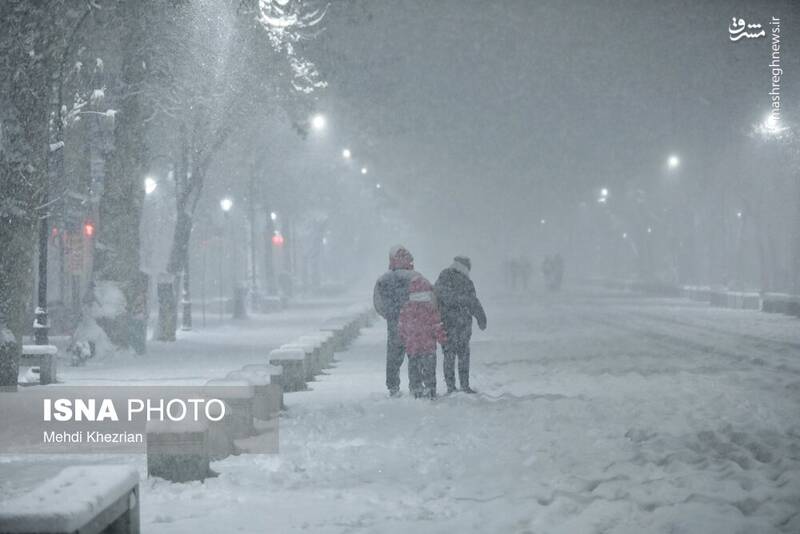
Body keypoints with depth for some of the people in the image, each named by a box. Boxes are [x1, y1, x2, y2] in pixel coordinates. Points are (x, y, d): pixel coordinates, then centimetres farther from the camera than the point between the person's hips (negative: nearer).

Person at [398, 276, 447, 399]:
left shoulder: (405, 309, 1)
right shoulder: (430, 308, -11)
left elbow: (401, 327, 8)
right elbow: (437, 327, -9)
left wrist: (405, 342, 20)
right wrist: (443, 340, 3)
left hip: (411, 347, 3)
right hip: (428, 346, -3)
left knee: (413, 370, 11)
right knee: (429, 370, 5)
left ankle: (416, 390, 11)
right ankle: (430, 390, 5)